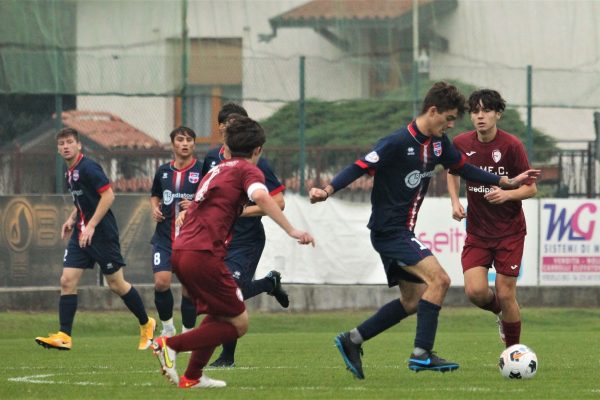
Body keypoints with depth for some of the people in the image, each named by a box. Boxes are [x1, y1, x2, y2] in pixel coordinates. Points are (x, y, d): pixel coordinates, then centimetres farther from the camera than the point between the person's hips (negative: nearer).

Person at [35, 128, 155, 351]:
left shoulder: (87, 168, -15)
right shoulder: (70, 173, 13)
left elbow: (108, 195, -20)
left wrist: (91, 226, -21)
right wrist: (72, 219, 11)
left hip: (102, 234, -8)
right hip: (81, 234, 8)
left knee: (116, 284, 1)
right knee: (67, 281, -4)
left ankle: (146, 324, 19)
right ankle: (64, 336, -5)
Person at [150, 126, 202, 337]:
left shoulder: (202, 170, -5)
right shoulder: (163, 171, 8)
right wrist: (155, 208, 5)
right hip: (164, 238, 3)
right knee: (161, 282, -11)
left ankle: (187, 333, 16)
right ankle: (167, 327, 10)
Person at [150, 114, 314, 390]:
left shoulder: (216, 170, 26)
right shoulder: (248, 169, 3)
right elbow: (260, 195, -19)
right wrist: (291, 231, -21)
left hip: (180, 251, 8)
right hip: (204, 254, -8)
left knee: (218, 315, 24)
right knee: (238, 323, 0)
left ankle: (192, 377, 22)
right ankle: (170, 344, -10)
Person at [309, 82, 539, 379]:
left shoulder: (438, 143, 7)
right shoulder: (397, 143, -19)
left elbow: (462, 168, 21)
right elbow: (360, 168, -20)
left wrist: (507, 182, 19)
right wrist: (327, 190, -33)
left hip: (402, 232, 10)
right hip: (388, 230, -10)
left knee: (412, 301, 14)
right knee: (438, 279, -21)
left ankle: (351, 340, 21)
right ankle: (421, 354, -18)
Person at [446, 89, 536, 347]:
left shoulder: (511, 146, -13)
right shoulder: (461, 144, -3)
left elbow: (531, 188, -8)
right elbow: (453, 172, 19)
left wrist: (507, 194, -27)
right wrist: (455, 202, 3)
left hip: (510, 231, -3)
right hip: (477, 231, 3)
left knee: (506, 295, -4)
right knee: (475, 291, -13)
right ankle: (500, 312, 23)